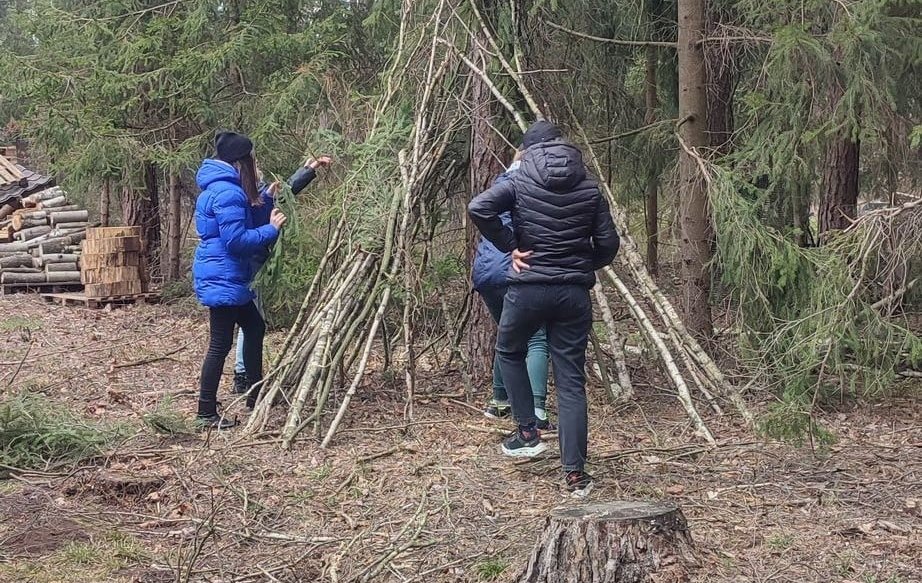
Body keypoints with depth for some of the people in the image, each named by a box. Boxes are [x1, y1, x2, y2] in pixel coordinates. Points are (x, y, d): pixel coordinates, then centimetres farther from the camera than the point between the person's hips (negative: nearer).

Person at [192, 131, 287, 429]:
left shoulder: (220, 187, 14)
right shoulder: (228, 193, -20)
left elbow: (247, 223, 20)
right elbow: (236, 240, -23)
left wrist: (266, 201, 12)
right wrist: (271, 229, -14)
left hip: (229, 279, 11)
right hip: (222, 279, -11)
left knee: (255, 327, 21)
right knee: (220, 343, -5)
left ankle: (256, 395, 31)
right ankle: (207, 413, 1)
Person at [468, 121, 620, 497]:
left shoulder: (521, 182, -1)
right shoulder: (589, 189, 6)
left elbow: (478, 208, -16)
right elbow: (608, 244, 3)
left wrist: (510, 246, -6)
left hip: (528, 287, -2)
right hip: (575, 293, 2)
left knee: (510, 352, 26)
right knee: (571, 380, 4)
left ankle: (528, 433, 20)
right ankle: (575, 473, 1)